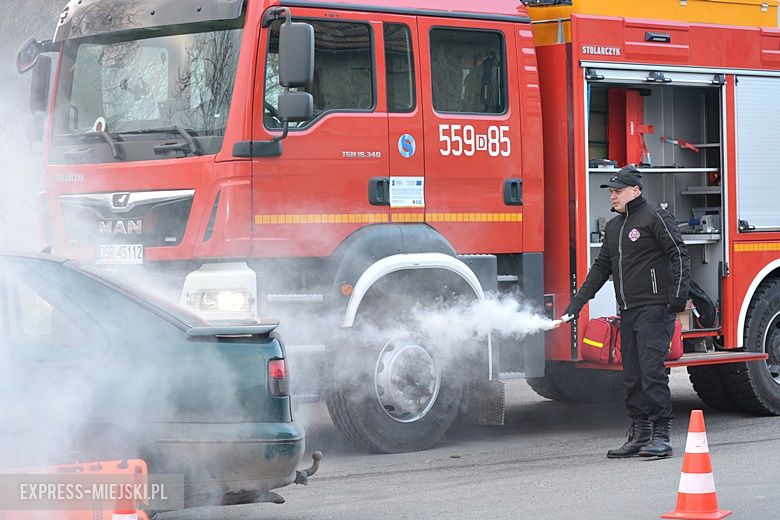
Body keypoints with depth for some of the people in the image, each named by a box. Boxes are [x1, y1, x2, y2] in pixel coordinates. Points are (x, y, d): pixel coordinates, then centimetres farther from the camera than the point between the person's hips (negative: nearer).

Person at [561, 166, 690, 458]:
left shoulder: (655, 217, -5)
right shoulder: (613, 227, 19)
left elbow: (679, 255, -9)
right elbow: (601, 268, 22)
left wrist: (678, 295, -19)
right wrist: (576, 304, 16)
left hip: (654, 308, -8)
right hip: (628, 312, 8)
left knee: (652, 370, -14)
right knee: (632, 376, 7)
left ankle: (661, 436, -12)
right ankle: (639, 435, 12)